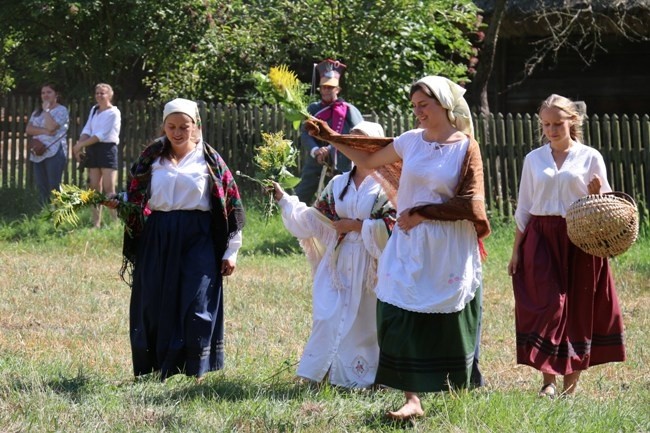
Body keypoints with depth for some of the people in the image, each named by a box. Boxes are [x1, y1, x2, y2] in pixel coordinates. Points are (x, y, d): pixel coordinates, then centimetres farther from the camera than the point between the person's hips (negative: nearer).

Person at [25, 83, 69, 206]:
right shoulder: (37, 111, 19)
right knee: (41, 188, 4)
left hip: (54, 153, -7)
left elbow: (51, 127, -17)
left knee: (54, 187, -10)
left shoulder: (61, 110, -1)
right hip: (38, 153, 7)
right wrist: (44, 131, -11)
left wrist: (46, 110, -5)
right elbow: (29, 129, 5)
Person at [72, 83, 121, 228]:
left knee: (109, 189, -12)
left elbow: (101, 134, -14)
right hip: (92, 150, 7)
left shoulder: (113, 113, -8)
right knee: (95, 188, 5)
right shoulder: (94, 110, 14)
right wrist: (79, 146, -9)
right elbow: (87, 130, 8)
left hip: (107, 149, -7)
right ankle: (96, 223, 7)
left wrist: (81, 145, -15)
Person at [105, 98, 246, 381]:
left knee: (196, 306, -6)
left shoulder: (209, 159, 4)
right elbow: (136, 198, 15)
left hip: (197, 240, -3)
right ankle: (155, 369, 14)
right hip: (156, 241, 3)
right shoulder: (151, 157, 10)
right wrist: (119, 204, -8)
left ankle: (194, 371, 3)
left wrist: (230, 252, -2)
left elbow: (230, 204, 3)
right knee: (155, 307, 4)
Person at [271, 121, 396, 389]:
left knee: (362, 322, -1)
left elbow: (392, 227, -14)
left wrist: (356, 225, -14)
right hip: (338, 263, 5)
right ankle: (323, 370, 7)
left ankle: (357, 376, 8)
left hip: (369, 266, -5)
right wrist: (284, 199, 6)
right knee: (328, 319, 1)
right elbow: (315, 219, 10)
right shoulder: (339, 183, 11)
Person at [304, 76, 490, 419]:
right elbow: (368, 161, 18)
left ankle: (457, 393, 26)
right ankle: (412, 399, -4)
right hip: (409, 246, 3)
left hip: (449, 251, -3)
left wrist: (421, 213, -10)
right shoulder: (411, 141, 5)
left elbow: (469, 205, -9)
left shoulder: (466, 148, -5)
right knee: (403, 319, -6)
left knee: (449, 325, 7)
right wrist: (330, 138, 14)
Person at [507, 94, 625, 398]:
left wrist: (596, 194, -17)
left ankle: (572, 382, 13)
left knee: (578, 308, 2)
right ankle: (548, 381, -6)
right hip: (541, 239, 1)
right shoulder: (533, 159, 9)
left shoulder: (590, 157, 2)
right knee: (547, 305, -9)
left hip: (580, 240, -1)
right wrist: (516, 251, 9)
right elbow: (523, 209, 12)